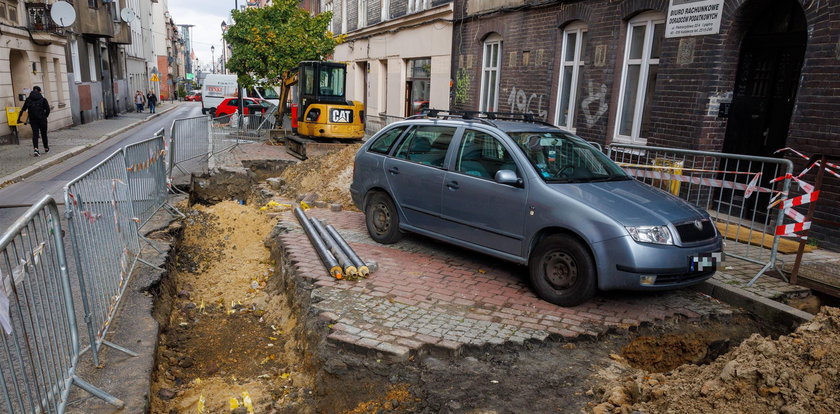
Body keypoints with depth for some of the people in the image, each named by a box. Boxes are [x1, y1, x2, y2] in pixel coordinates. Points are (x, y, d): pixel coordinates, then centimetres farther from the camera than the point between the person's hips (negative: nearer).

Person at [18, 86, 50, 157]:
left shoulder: (28, 99, 3)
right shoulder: (43, 99, -4)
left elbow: (23, 109, 1)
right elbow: (48, 109, -9)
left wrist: (19, 118, 5)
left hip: (32, 120, 1)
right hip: (42, 119, -1)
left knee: (35, 134, 0)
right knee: (44, 133, 13)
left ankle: (36, 149, -18)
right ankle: (46, 148, 26)